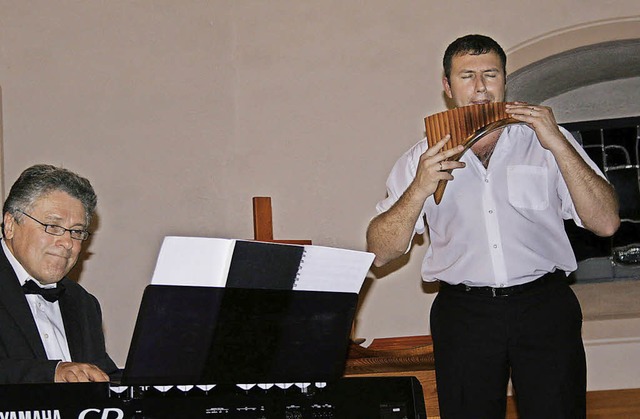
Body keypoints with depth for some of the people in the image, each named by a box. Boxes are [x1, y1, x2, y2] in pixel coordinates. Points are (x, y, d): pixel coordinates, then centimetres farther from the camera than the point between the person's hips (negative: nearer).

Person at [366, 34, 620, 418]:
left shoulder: (545, 142, 6)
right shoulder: (423, 159, 8)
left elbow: (606, 224, -4)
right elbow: (381, 253, 2)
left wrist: (558, 144, -11)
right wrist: (420, 188, -13)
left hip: (545, 306, -1)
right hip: (463, 312, 1)